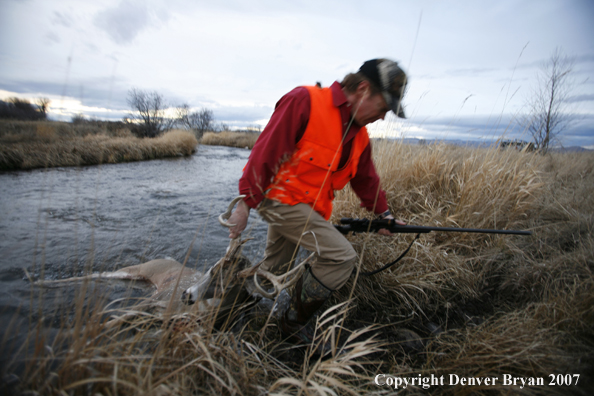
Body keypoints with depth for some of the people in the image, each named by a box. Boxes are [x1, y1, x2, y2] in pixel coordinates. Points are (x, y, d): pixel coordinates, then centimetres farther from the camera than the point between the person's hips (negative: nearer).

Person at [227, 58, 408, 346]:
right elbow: (265, 151, -20)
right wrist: (246, 202, -20)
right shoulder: (305, 102, -17)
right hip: (280, 196, -9)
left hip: (308, 208, 9)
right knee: (342, 257, -15)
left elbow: (366, 178, 19)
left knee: (273, 270, 19)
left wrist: (383, 213, 13)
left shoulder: (360, 136, 8)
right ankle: (294, 322, 5)